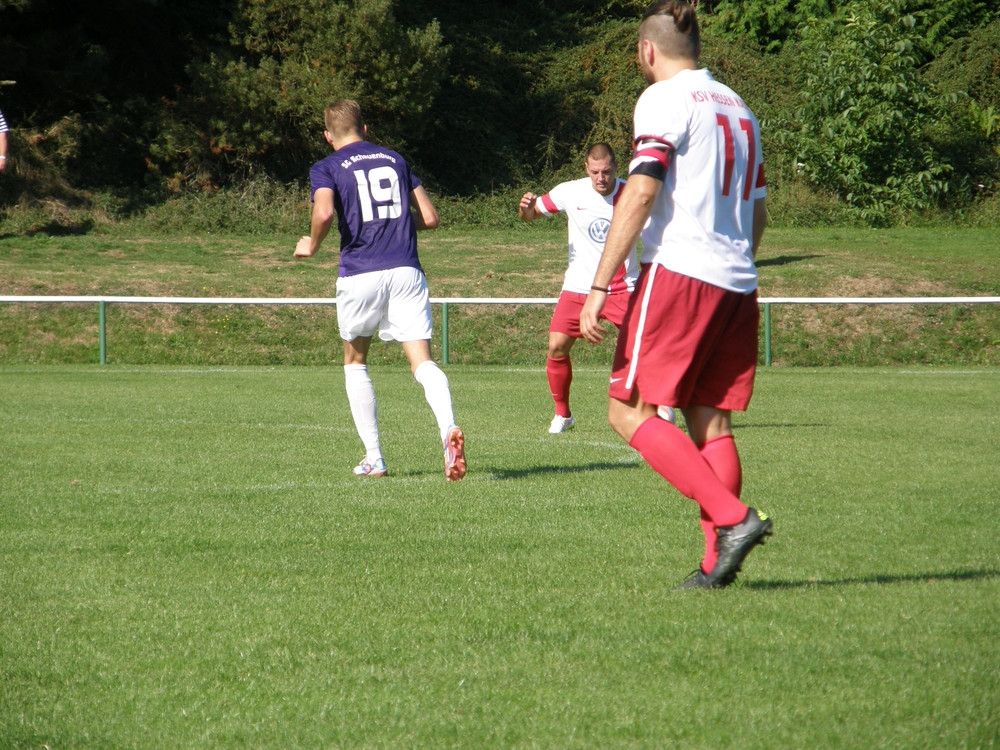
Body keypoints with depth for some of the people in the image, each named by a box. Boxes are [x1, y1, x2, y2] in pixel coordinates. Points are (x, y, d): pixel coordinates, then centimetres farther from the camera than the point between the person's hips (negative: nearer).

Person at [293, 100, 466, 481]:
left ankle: (374, 459, 15)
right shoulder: (396, 160, 16)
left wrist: (311, 245, 2)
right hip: (406, 271, 2)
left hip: (360, 274, -2)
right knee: (423, 362, -4)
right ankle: (449, 428, -34)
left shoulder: (326, 168, 4)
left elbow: (324, 212, -17)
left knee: (355, 362, 19)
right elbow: (429, 217, 15)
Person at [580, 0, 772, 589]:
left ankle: (733, 518, -17)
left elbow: (641, 192, -14)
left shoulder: (664, 99, -4)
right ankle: (718, 561, 0)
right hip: (736, 284, 8)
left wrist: (600, 285, -15)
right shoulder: (738, 107, 19)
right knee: (711, 420, 8)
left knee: (630, 412, -4)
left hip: (679, 273, -8)